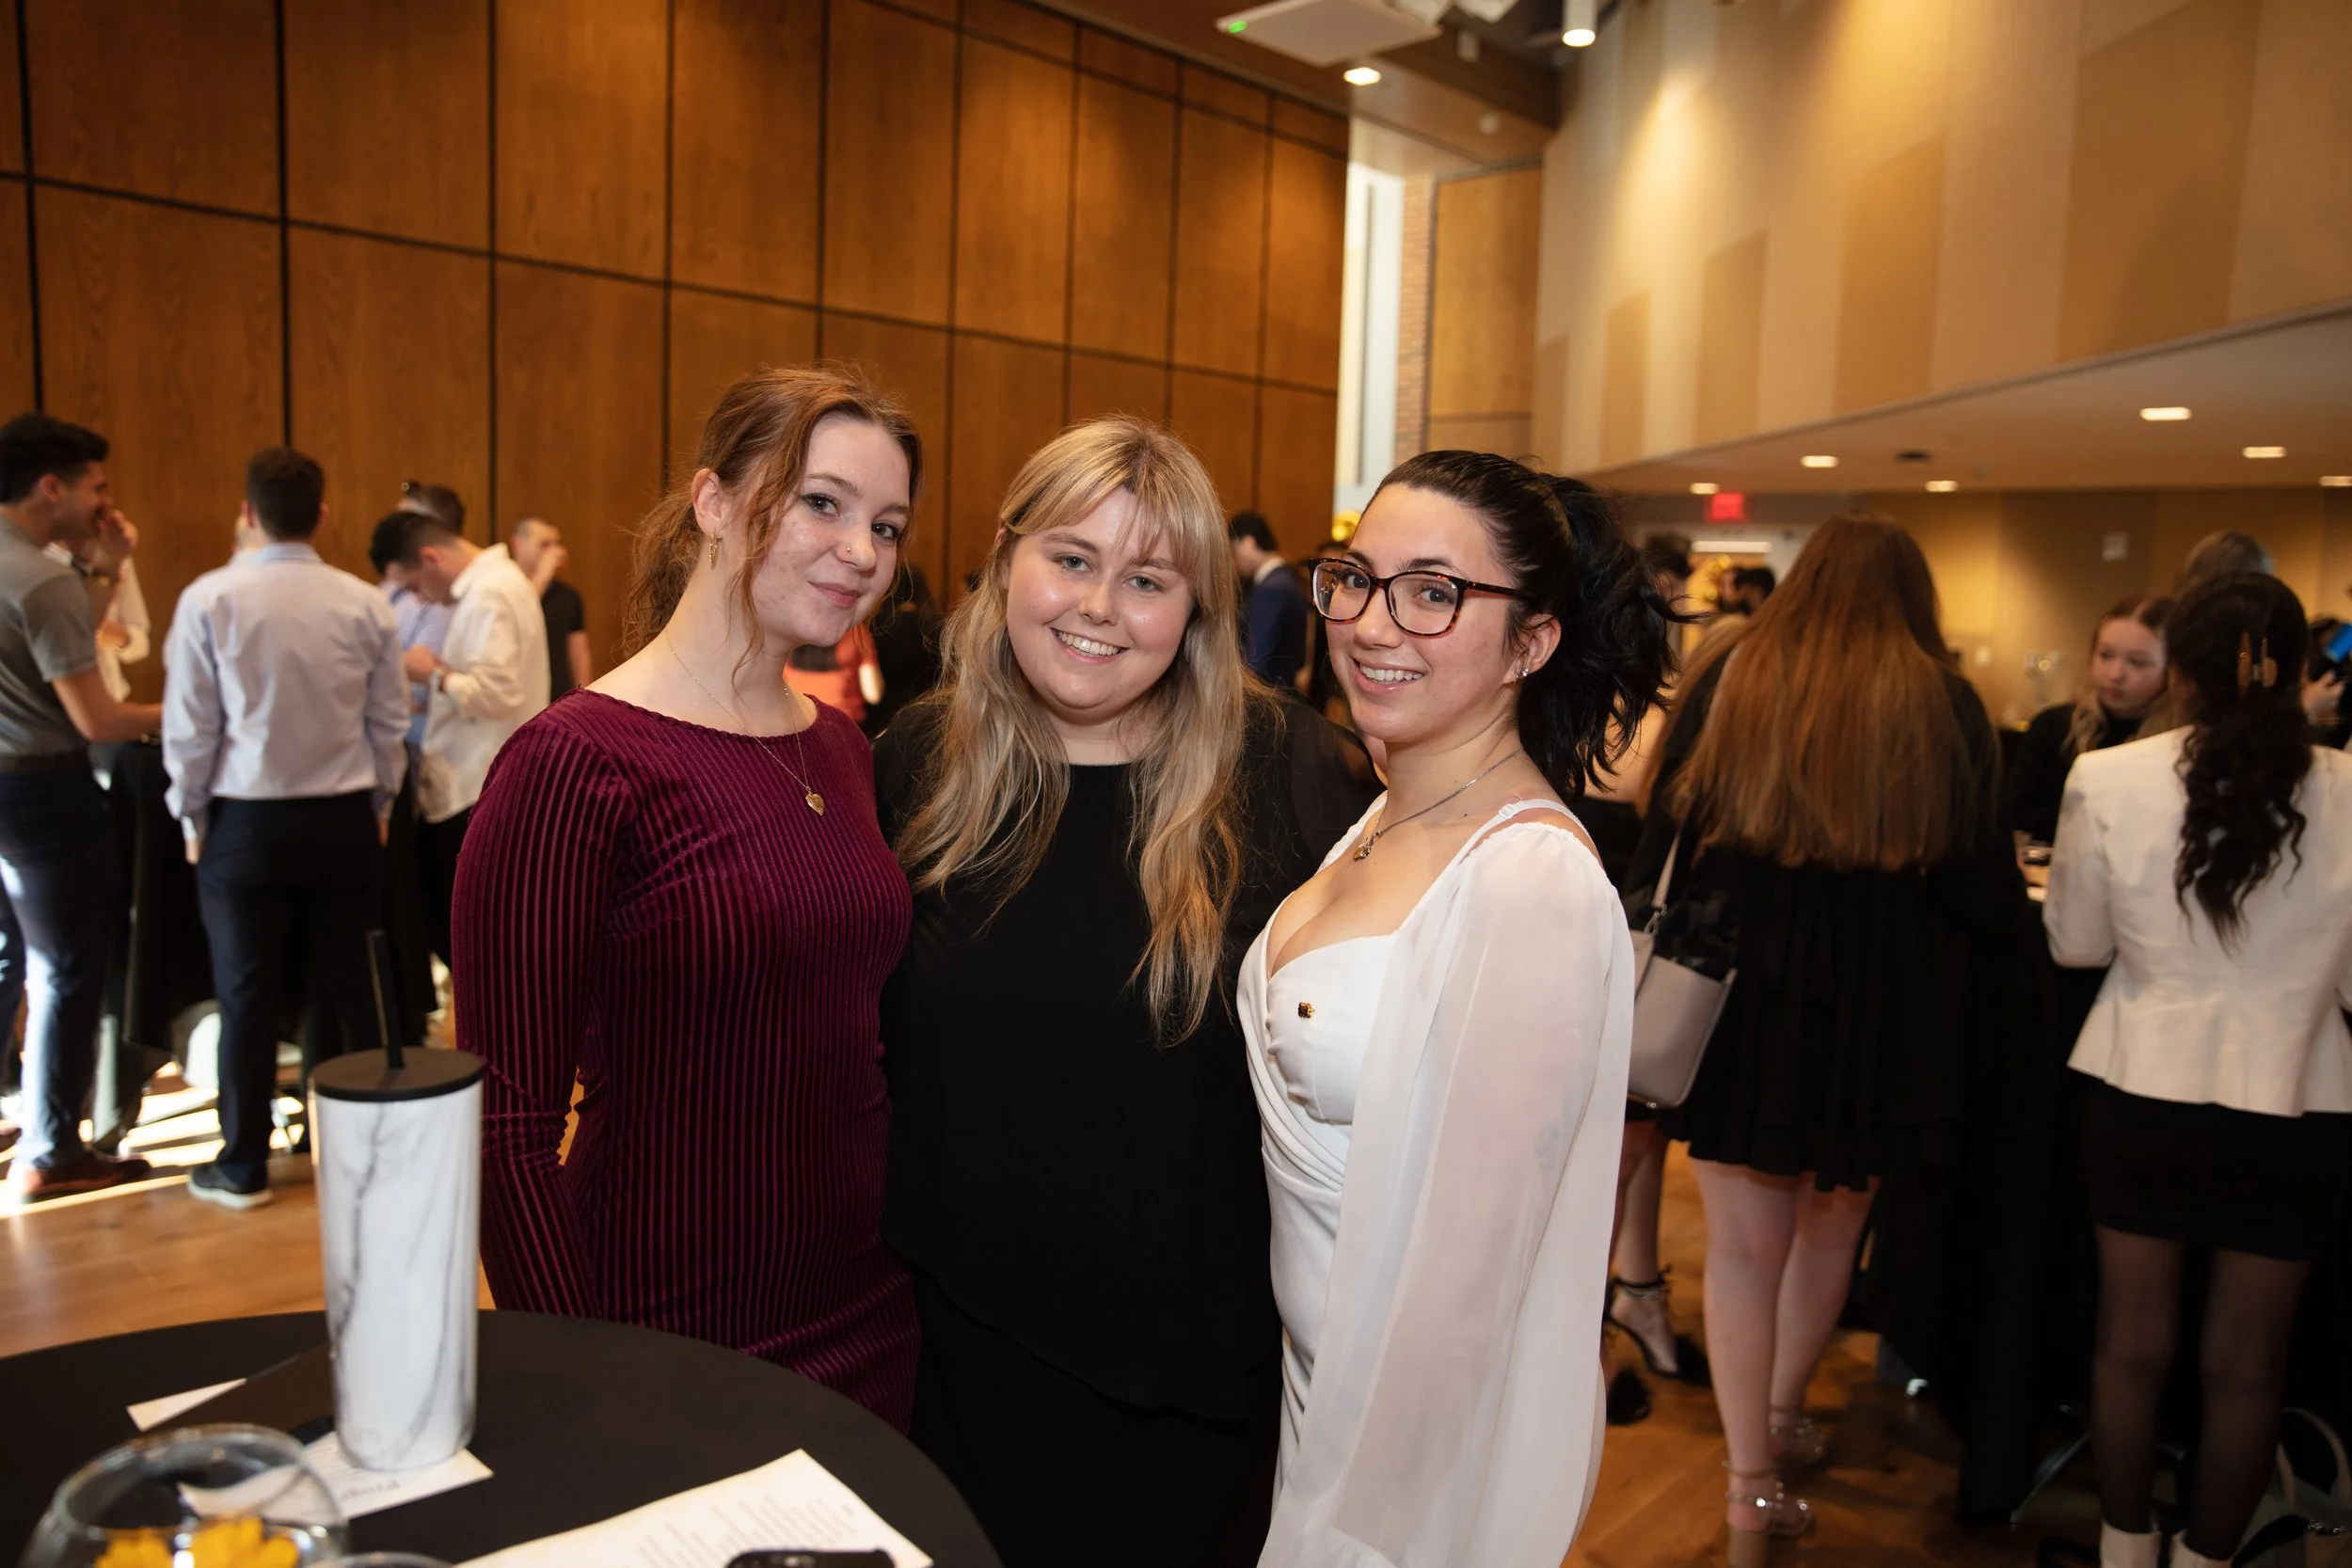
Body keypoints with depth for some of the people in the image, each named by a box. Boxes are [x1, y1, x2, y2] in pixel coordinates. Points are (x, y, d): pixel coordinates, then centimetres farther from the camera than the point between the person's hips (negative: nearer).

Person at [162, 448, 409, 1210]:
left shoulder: (209, 599, -10)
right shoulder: (366, 603, -5)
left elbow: (189, 725, -6)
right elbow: (389, 722, 0)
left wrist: (192, 815, 8)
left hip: (247, 825, -1)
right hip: (345, 821, 2)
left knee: (248, 999, 8)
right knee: (357, 989, 11)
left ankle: (243, 1167, 19)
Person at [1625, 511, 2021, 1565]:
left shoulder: (1727, 674, -3)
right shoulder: (1942, 705, -5)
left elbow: (1665, 834, -2)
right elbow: (1986, 892, -3)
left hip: (1735, 995, 0)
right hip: (1877, 1009, 1)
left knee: (1745, 1244, 8)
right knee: (1829, 1225, 22)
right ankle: (1782, 1418, 40)